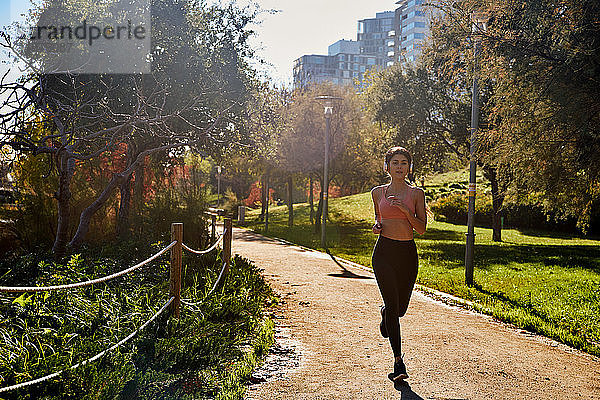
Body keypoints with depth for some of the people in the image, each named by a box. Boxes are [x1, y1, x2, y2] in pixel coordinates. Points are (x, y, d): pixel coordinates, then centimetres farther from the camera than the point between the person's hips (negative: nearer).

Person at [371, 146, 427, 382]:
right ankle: (398, 362, -5)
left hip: (407, 252, 1)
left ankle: (385, 313, 49)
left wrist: (405, 209, -15)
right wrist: (377, 226, 1)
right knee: (392, 304, -11)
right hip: (384, 251, -1)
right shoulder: (378, 192, 7)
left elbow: (422, 228, -2)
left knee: (400, 307, 9)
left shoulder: (416, 194, 3)